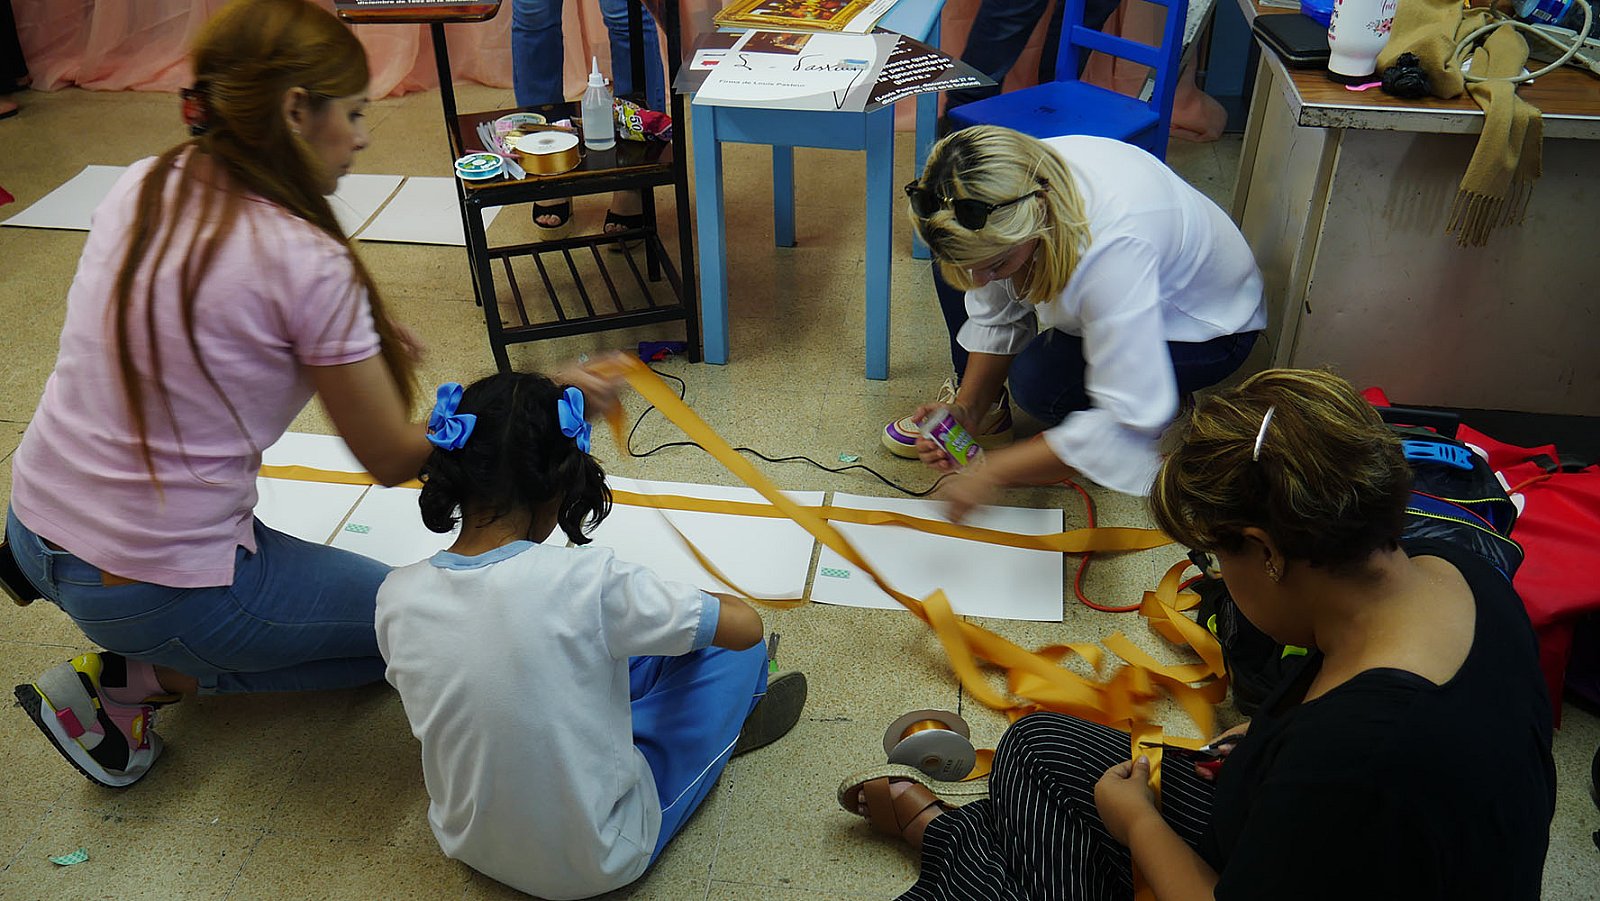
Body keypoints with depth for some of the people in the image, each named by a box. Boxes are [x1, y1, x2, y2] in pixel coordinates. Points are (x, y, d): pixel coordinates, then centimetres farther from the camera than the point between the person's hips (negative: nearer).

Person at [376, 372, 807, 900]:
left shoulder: (396, 598, -15)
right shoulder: (588, 584, -28)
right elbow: (745, 625, -17)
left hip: (470, 848, 5)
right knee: (736, 648, 6)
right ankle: (726, 722, 38)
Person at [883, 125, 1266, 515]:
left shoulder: (1114, 248, -44)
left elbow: (1127, 422, -38)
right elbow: (994, 315, -6)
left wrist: (994, 471, -34)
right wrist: (968, 407, -16)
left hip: (1206, 327, -6)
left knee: (1041, 381, -30)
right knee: (956, 252, -8)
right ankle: (986, 412, 5)